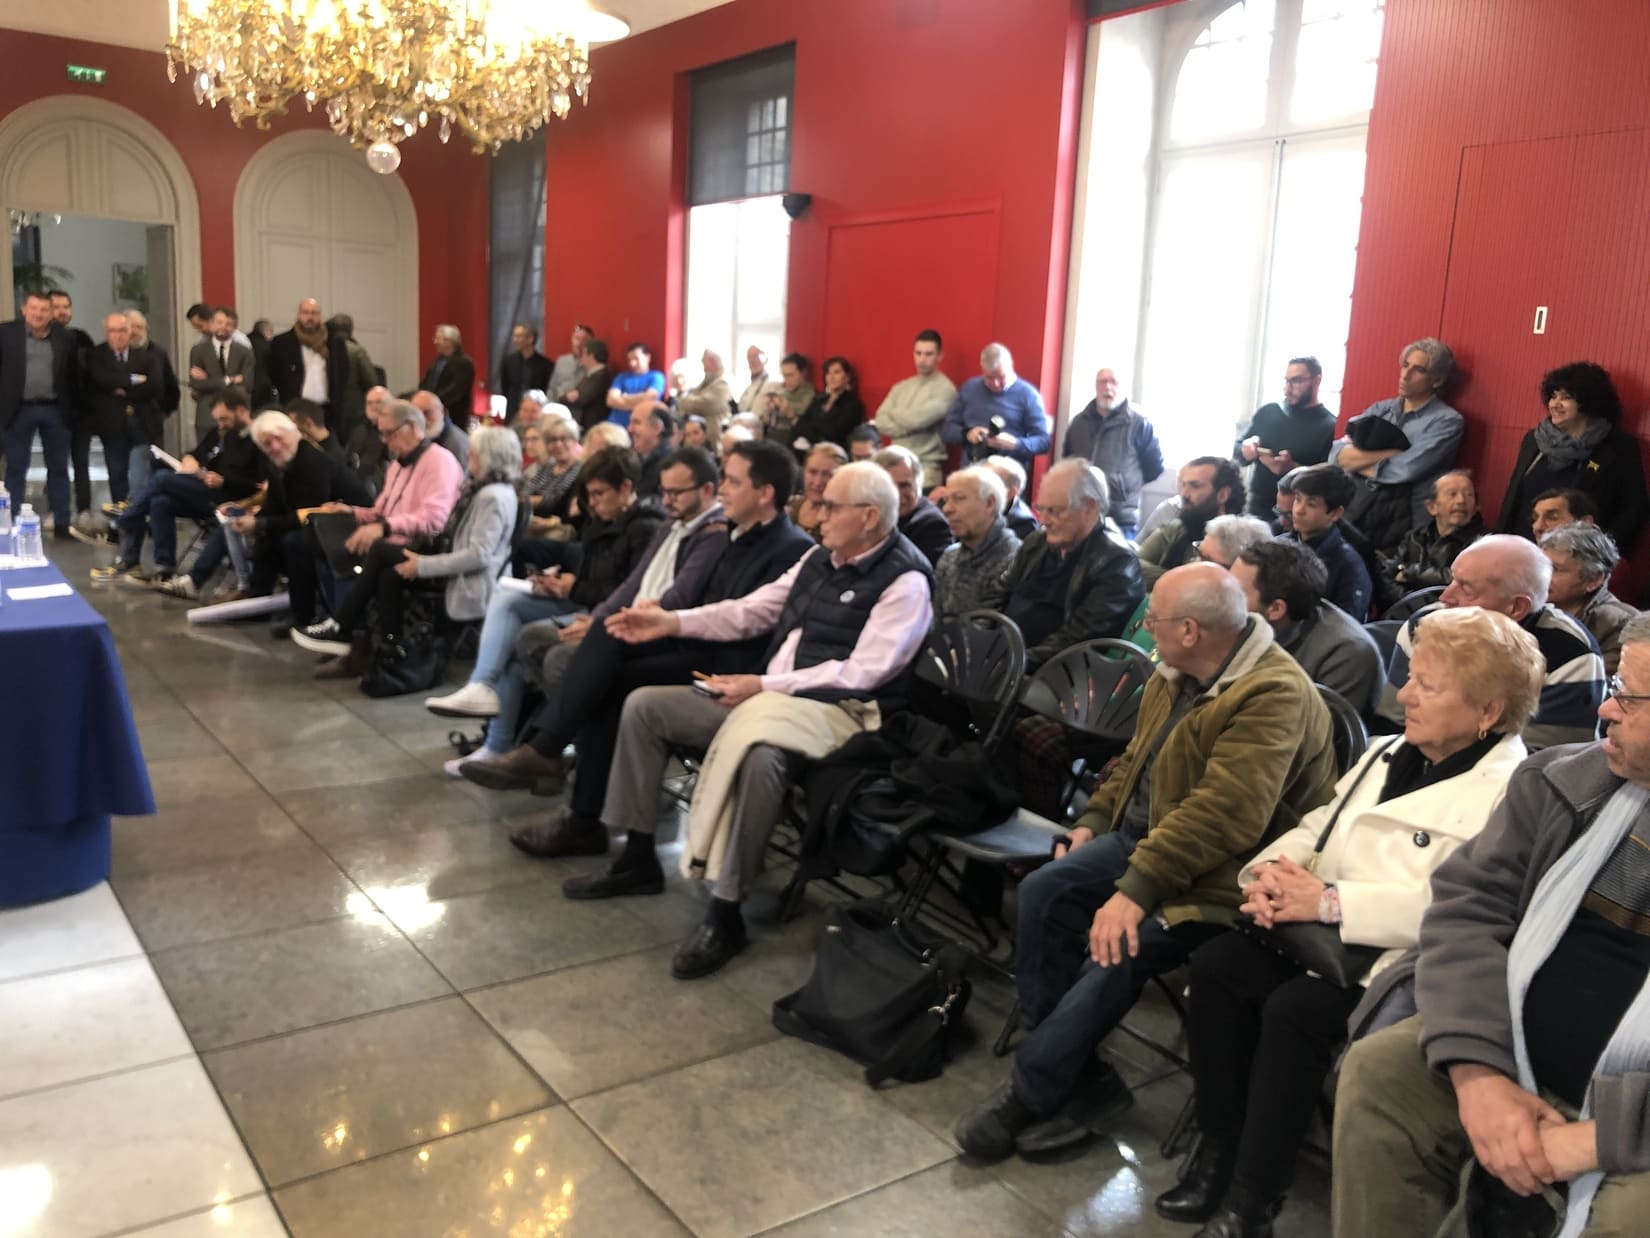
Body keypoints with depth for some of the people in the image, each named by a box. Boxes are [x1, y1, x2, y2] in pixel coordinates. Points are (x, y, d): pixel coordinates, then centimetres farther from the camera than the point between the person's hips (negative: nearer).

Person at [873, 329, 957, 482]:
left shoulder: (945, 388, -4)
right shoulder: (900, 387, 15)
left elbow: (917, 419, -15)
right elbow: (880, 422, 5)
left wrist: (894, 413, 4)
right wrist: (905, 427, -11)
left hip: (925, 465, -5)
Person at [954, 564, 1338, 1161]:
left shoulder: (1274, 696, -24)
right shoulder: (1178, 676, 6)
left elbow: (1220, 815, -33)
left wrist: (1135, 890, -36)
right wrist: (1093, 821, 8)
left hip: (1215, 873, -9)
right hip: (1141, 836, 9)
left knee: (1120, 947, -26)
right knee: (1043, 892, -9)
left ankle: (1031, 1093, -6)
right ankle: (1073, 1070, -2)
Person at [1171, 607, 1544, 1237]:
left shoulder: (1510, 791, -12)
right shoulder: (1388, 753, 15)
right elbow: (1318, 827, 17)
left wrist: (1329, 901, -25)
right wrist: (1272, 869, -7)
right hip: (1323, 934, 8)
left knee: (1295, 1008, -30)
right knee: (1215, 964, -16)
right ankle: (1220, 1146, 0)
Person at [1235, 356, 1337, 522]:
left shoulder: (1330, 426, -6)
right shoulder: (1266, 412, 8)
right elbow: (1236, 450, 16)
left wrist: (1293, 468, -26)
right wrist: (1245, 449, -7)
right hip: (1256, 508, 4)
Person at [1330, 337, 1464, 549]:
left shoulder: (1447, 421, 1)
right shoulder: (1380, 409, 14)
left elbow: (1405, 469, -13)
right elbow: (1336, 455, 2)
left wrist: (1356, 460, 1)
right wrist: (1390, 452, -7)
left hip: (1400, 519, -4)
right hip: (1354, 507, 4)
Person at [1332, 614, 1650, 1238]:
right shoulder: (1562, 782, 2)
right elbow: (1466, 905, -3)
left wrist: (1597, 1134, -26)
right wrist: (1478, 1071, -16)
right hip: (1513, 1056, 5)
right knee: (1379, 1069, -13)